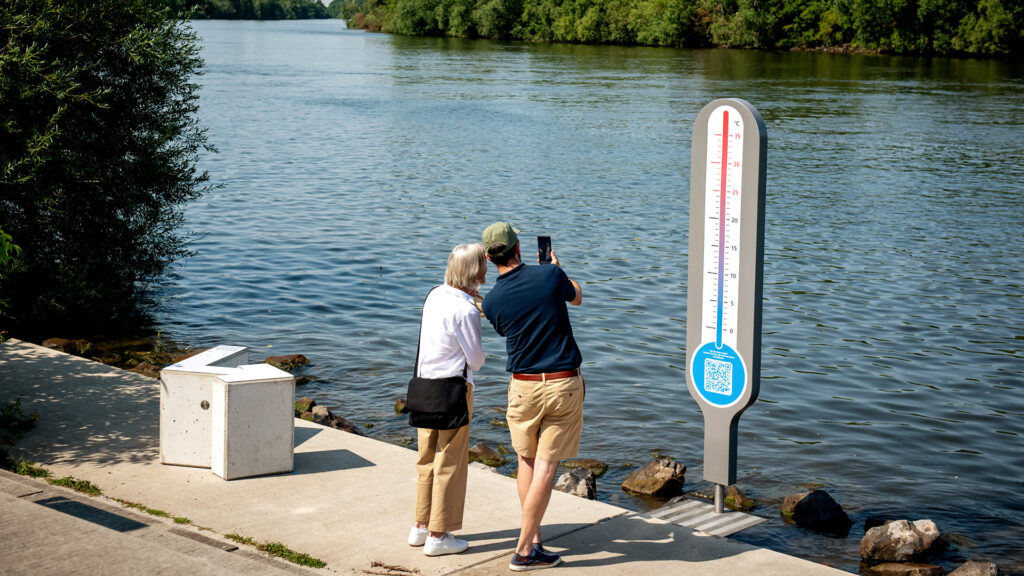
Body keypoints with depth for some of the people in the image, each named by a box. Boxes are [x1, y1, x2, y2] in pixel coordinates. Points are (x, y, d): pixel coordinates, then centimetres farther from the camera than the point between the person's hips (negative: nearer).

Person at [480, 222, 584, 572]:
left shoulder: (491, 301, -6)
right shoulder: (549, 275, -10)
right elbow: (576, 297, 13)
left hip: (524, 386, 1)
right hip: (564, 385, -1)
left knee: (527, 461, 19)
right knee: (545, 467, 1)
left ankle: (534, 539, 18)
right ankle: (524, 551, 2)